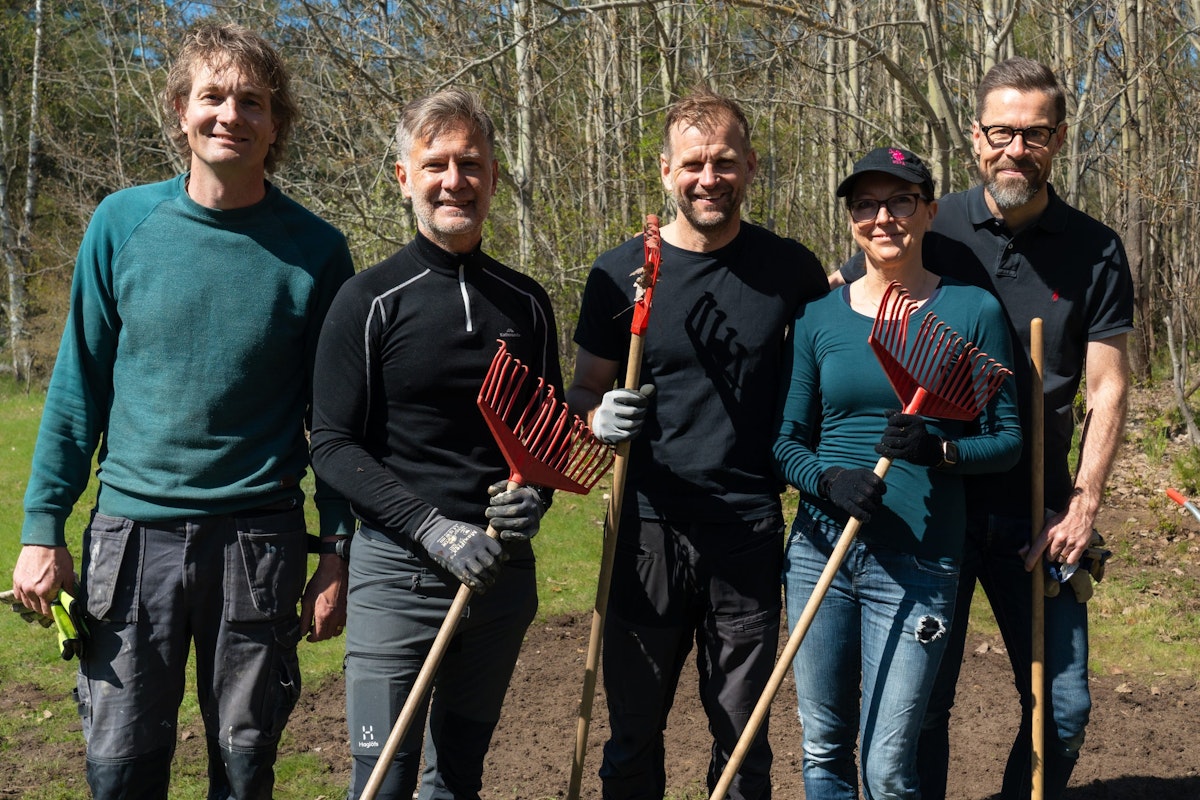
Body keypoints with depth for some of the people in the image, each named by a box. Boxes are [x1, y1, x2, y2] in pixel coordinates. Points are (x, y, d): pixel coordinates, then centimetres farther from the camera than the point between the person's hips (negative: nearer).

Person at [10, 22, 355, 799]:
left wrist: (337, 553, 2)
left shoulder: (314, 250, -2)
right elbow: (78, 385, 5)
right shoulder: (123, 223, 0)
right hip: (133, 529, 1)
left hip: (259, 538, 0)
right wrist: (44, 528, 2)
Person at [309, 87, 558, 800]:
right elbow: (333, 446, -8)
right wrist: (432, 527, -18)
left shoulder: (526, 303, 8)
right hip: (397, 567, -4)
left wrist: (535, 497, -6)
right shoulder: (371, 300, -4)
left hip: (504, 573, 4)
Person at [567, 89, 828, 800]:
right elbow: (585, 390, 7)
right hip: (649, 529, 0)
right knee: (634, 735, 10)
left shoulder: (791, 268, 1)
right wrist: (600, 417, -16)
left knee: (742, 738, 12)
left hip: (750, 533, 1)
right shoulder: (622, 273, -2)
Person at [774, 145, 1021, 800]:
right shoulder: (818, 317, 6)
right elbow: (788, 442, 6)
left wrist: (939, 450, -18)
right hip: (820, 549, 3)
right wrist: (831, 481, -15)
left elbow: (1008, 438, 2)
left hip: (916, 565, -2)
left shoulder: (973, 311, 1)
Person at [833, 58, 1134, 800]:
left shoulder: (1094, 251, 1)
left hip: (1036, 511, 1)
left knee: (1064, 708, 6)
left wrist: (1084, 504, -7)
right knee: (921, 702, 6)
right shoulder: (929, 230, -3)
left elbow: (1108, 386, 1)